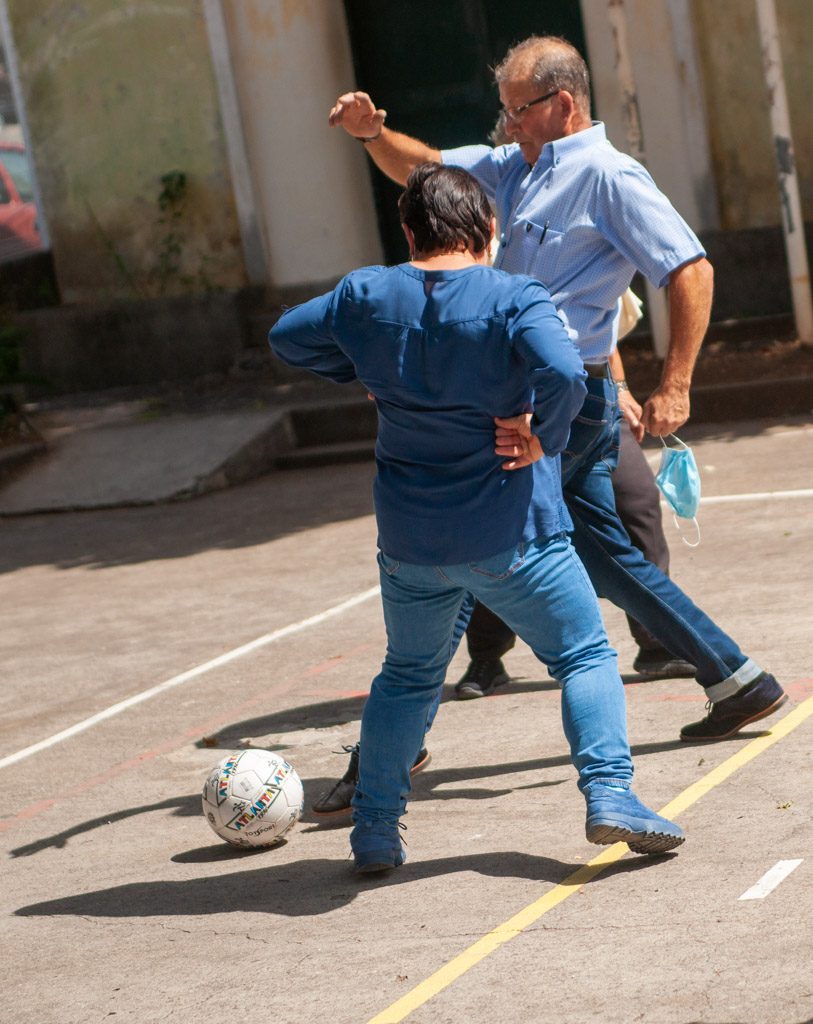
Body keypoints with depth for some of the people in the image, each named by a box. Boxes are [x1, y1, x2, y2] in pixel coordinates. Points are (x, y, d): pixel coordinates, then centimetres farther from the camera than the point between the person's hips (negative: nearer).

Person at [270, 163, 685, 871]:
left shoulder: (367, 296, 0)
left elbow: (287, 338, 14)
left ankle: (374, 830, 20)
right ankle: (610, 794, -7)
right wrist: (543, 437, -13)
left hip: (409, 541, 4)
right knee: (585, 655, 10)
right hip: (512, 537, -4)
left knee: (408, 675, 22)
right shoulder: (515, 300, -13)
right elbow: (564, 373, -29)